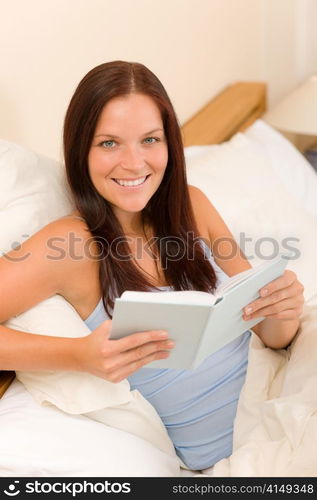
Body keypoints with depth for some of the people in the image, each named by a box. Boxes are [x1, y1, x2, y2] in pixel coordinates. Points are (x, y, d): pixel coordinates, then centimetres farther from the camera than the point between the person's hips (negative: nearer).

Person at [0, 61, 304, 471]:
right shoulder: (70, 243, -11)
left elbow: (271, 336, 6)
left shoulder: (191, 205, 2)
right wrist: (81, 355, -31)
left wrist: (284, 311, -16)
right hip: (220, 453, -4)